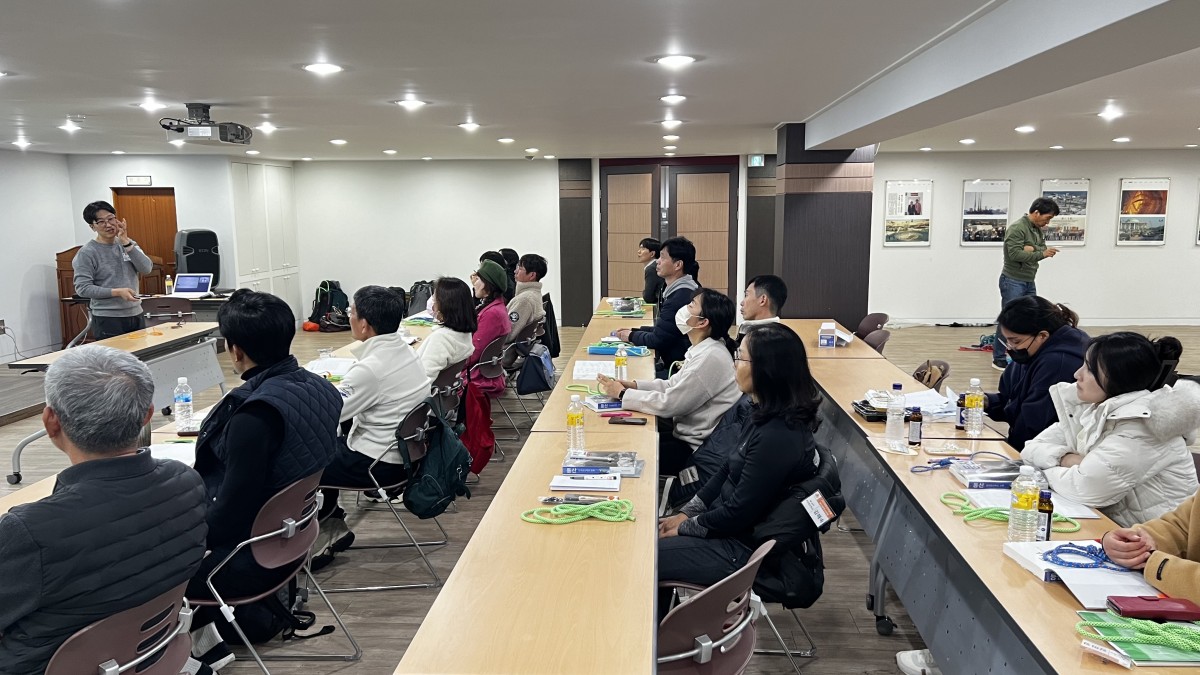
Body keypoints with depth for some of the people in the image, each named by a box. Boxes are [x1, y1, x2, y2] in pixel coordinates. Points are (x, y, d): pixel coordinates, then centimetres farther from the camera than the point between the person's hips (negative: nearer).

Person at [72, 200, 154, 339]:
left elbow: (146, 269, -4)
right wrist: (117, 292, -21)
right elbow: (82, 288, -11)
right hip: (107, 319, -5)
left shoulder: (129, 244, 10)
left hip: (136, 315, 5)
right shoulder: (87, 253, -5)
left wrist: (125, 243, -12)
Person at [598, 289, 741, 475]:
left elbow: (668, 404, -23)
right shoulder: (704, 348, 4)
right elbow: (674, 385, 13)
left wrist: (622, 394, -12)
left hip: (697, 448, -9)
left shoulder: (711, 357, -26)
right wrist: (634, 385, 1)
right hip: (687, 430, 9)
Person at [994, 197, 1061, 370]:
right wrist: (1041, 253, -23)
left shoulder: (1038, 229, 11)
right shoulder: (1017, 228, -16)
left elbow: (1043, 250, 6)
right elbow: (1015, 254, -24)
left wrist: (1033, 249, -15)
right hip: (1013, 281, -8)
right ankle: (998, 359, 5)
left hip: (1029, 282, 8)